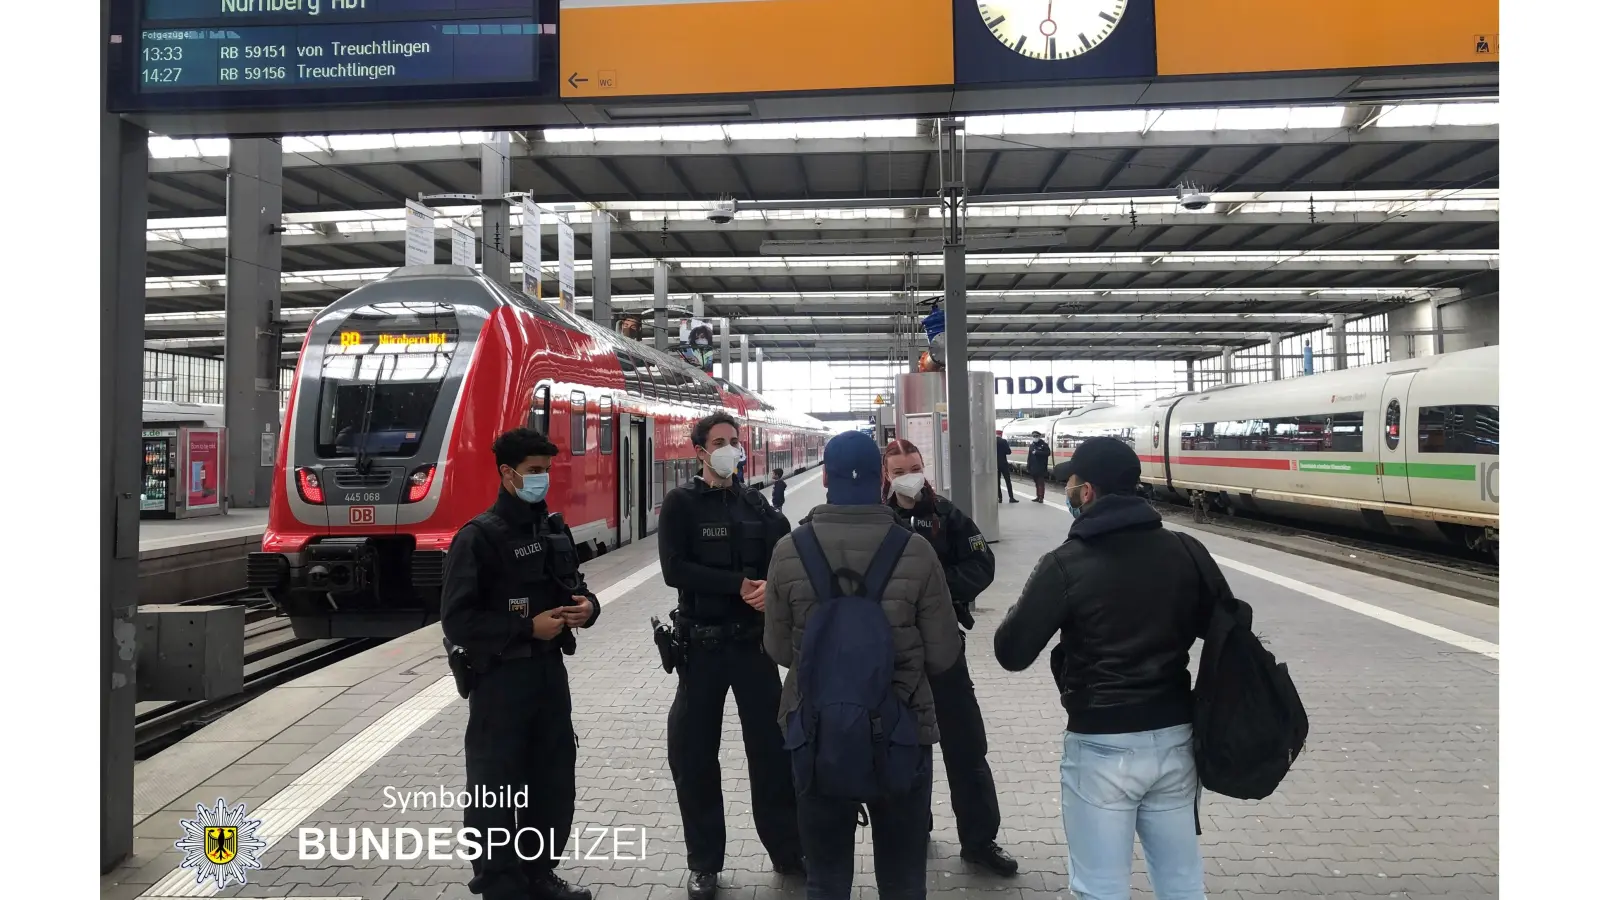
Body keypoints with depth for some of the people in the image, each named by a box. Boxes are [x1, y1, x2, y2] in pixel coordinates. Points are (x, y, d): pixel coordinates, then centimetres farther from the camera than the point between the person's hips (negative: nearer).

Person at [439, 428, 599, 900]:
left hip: (549, 670, 7)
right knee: (494, 789, 3)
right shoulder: (478, 537, -13)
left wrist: (587, 605, -2)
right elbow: (458, 620, -16)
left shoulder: (554, 528, 8)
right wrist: (528, 627, -20)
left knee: (555, 781, 16)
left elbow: (572, 586, 21)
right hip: (499, 678, -7)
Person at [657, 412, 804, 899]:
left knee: (773, 746, 8)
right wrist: (741, 585, -19)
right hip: (702, 642, -3)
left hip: (754, 639, 3)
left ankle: (788, 851, 24)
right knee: (693, 754, 5)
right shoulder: (680, 503, -4)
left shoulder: (755, 502, 8)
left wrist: (771, 588, -19)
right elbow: (674, 570, -16)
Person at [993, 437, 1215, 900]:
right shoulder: (1182, 552, 1)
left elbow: (1011, 652, -11)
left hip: (1102, 745, -5)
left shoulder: (1067, 564, -14)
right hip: (1174, 737, 5)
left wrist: (1030, 606, 7)